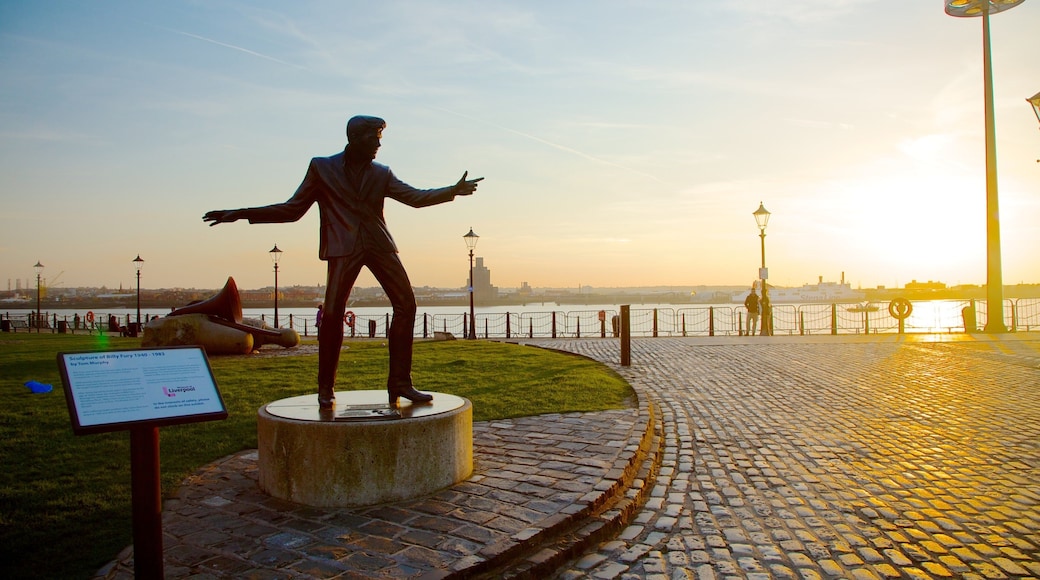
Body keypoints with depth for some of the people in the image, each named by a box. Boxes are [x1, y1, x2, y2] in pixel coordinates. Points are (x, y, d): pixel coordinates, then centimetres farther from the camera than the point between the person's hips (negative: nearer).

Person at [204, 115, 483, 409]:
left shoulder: (381, 173, 17)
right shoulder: (322, 167, 10)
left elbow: (415, 197, 12)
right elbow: (293, 209, 10)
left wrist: (453, 190, -1)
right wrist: (241, 214, 3)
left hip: (379, 244, 4)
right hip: (344, 247, -3)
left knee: (406, 304, -7)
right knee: (332, 313, -14)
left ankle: (400, 383, -1)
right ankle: (326, 388, 3)